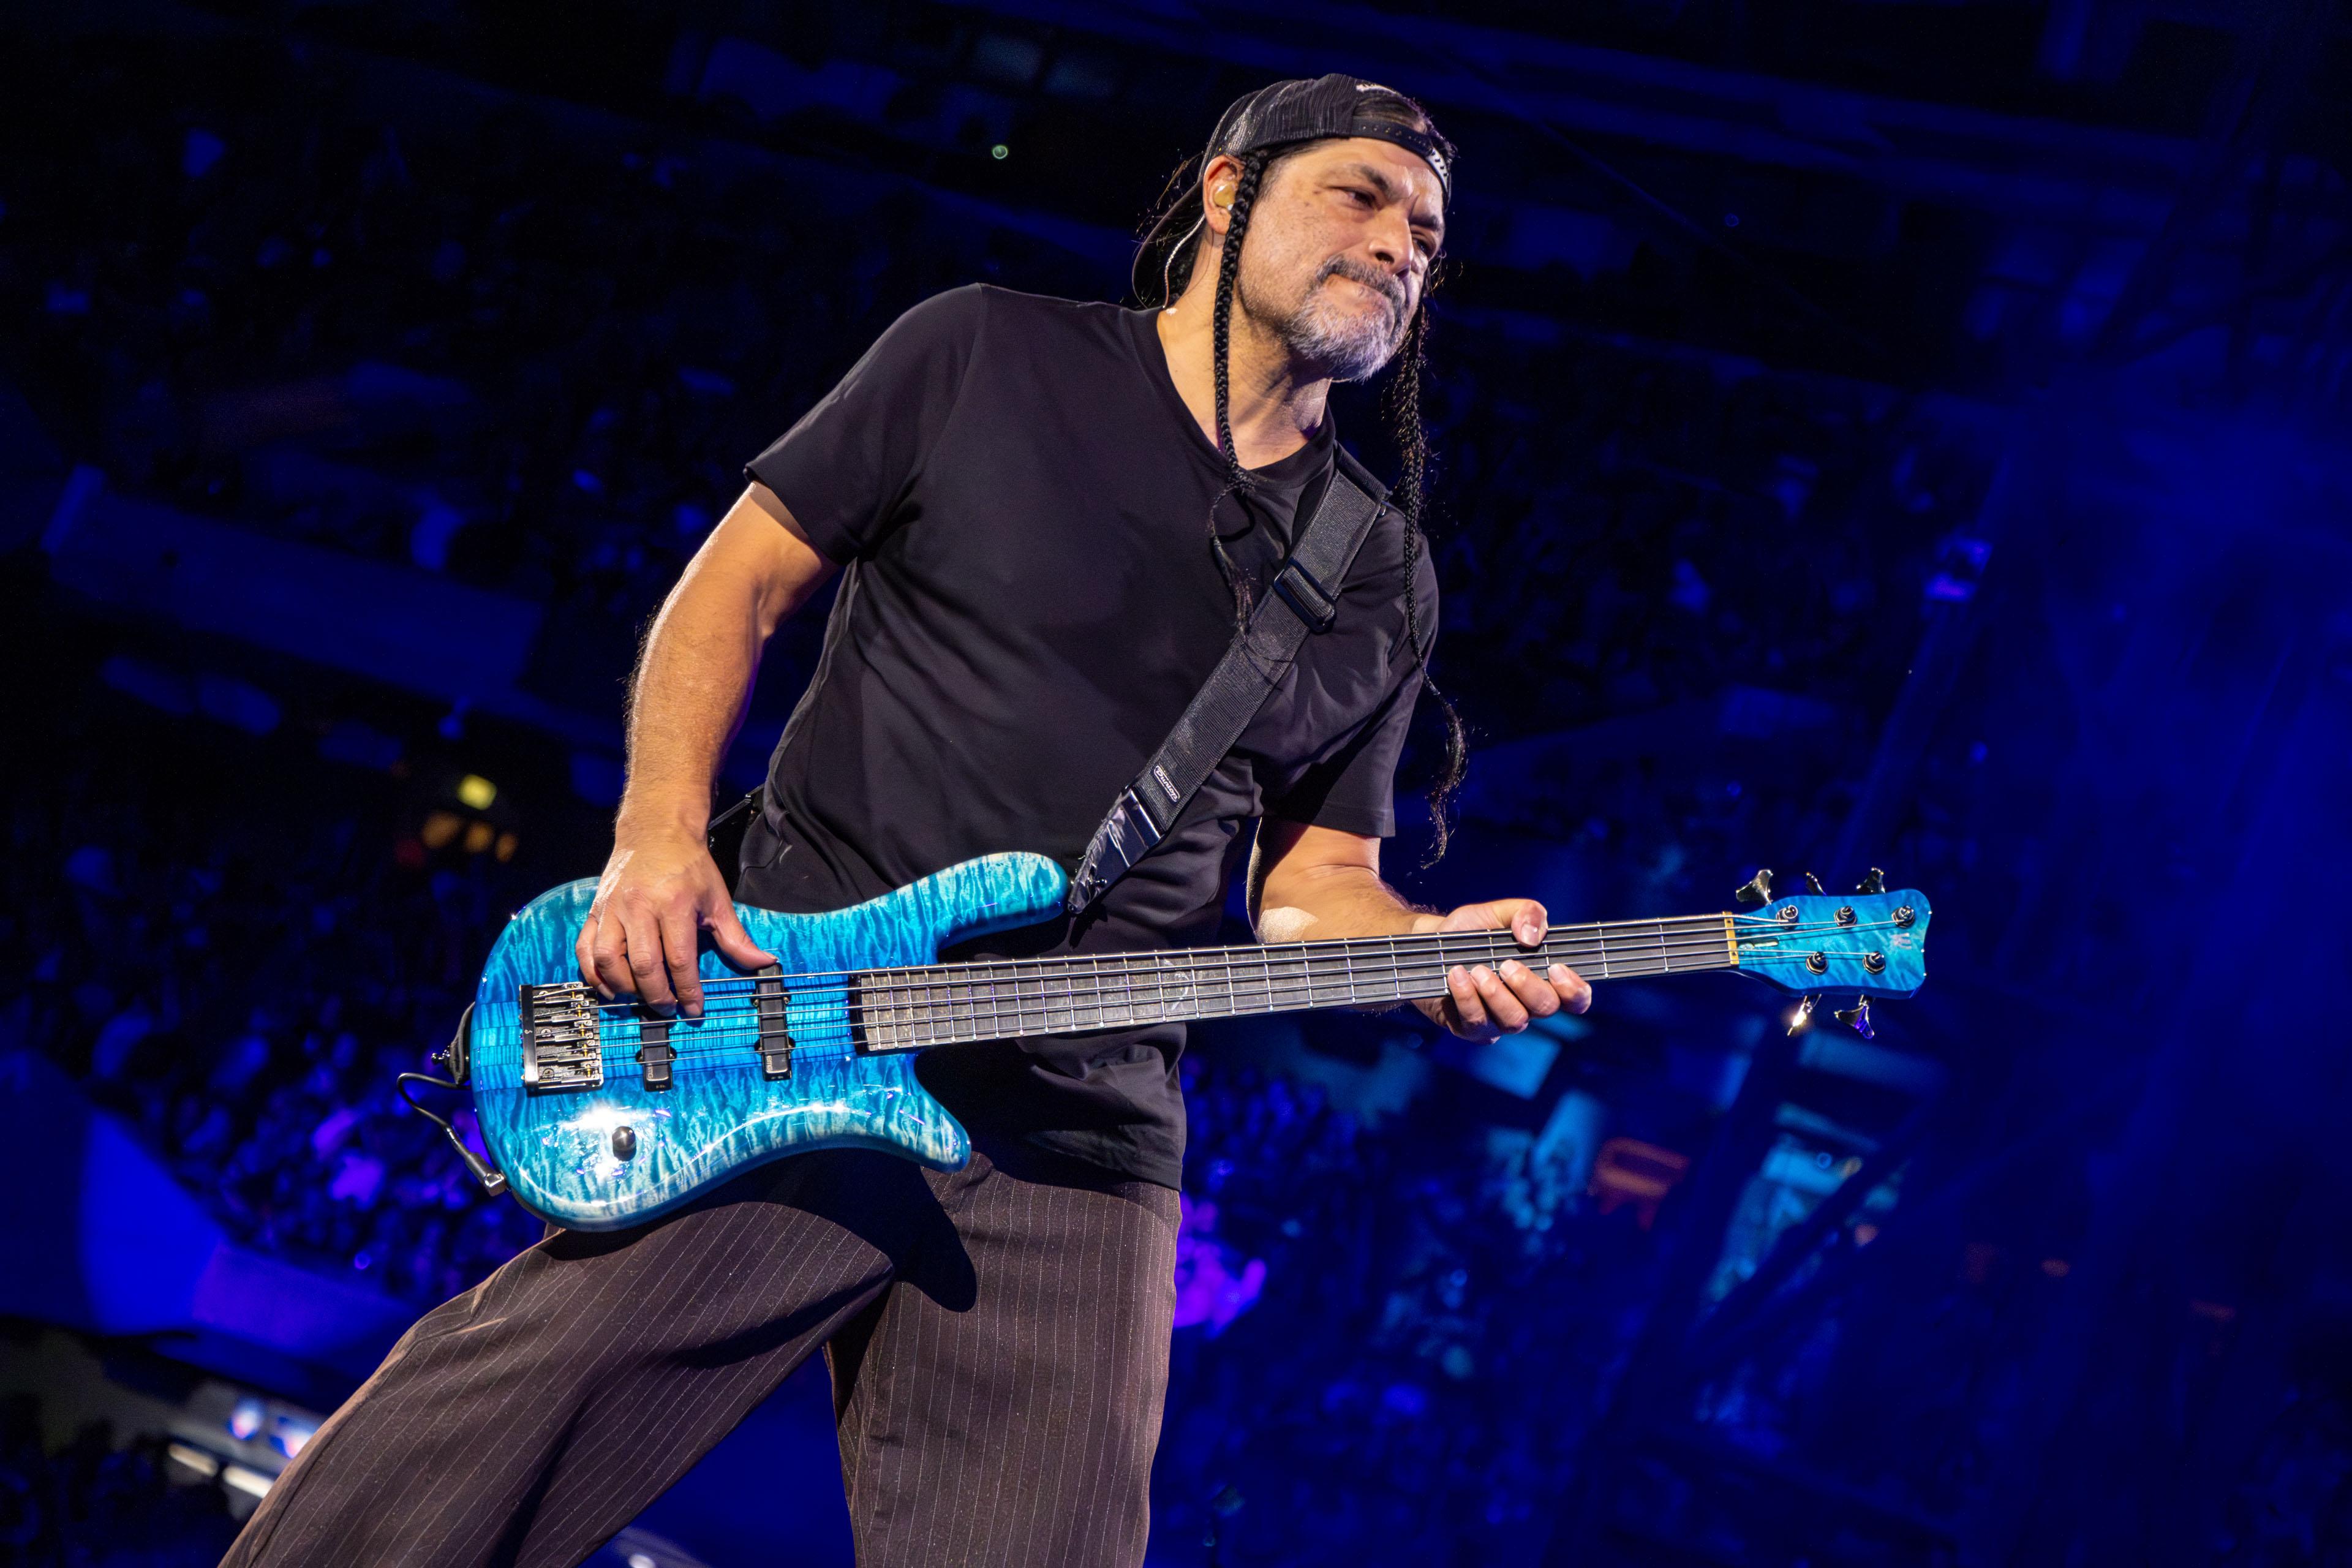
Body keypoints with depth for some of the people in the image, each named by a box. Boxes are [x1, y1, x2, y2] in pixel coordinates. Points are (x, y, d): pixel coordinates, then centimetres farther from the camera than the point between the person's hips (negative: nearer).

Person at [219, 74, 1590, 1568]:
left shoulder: (1383, 578, 15)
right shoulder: (989, 356, 5)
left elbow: (1316, 875, 17)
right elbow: (743, 578, 7)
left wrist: (1425, 952, -6)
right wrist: (659, 839, -7)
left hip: (1079, 1145, 4)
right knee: (480, 1437, -14)